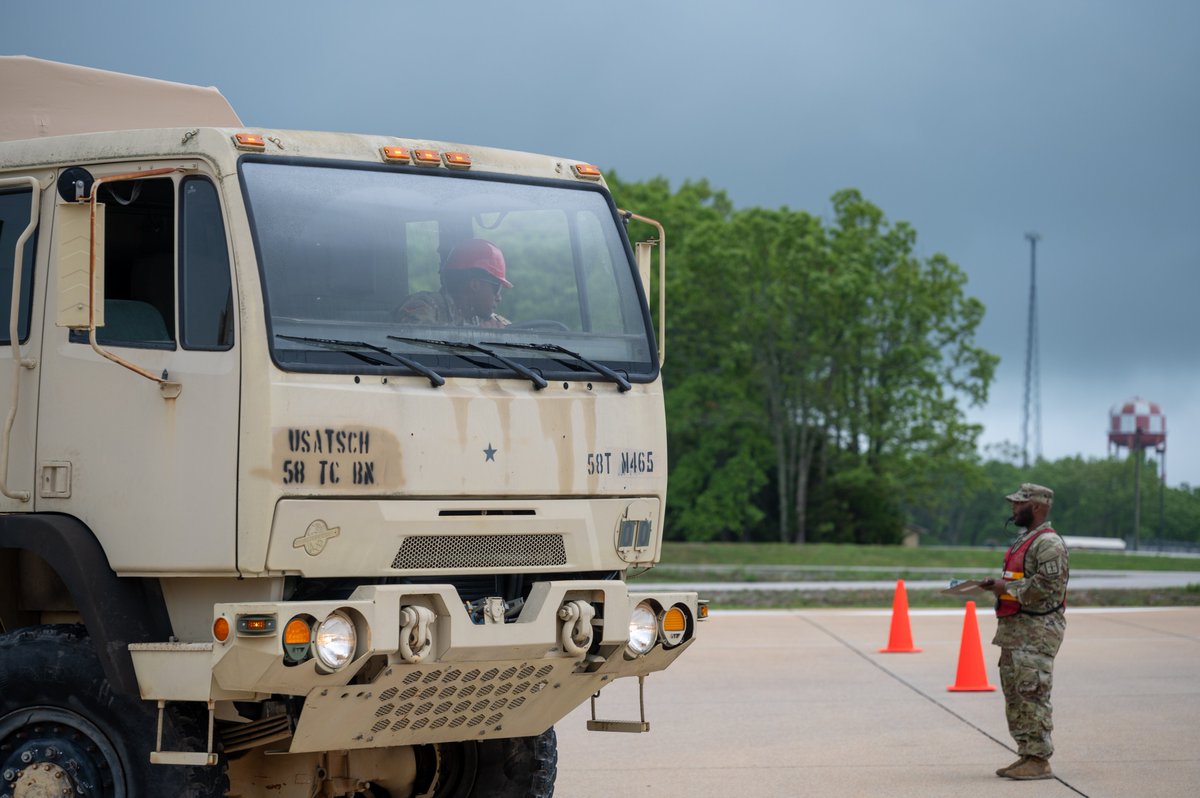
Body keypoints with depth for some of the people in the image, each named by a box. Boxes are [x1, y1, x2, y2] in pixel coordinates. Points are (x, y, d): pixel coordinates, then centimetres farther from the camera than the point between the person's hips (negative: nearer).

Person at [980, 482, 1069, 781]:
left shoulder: (1048, 543, -13)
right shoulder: (1024, 540, 20)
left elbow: (1045, 586, -21)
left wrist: (1006, 587, -15)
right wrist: (997, 585, 12)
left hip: (1037, 630, -11)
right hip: (1015, 629, 11)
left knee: (1033, 694, -11)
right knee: (1014, 694, 11)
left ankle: (1039, 761, -9)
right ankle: (1026, 754, 16)